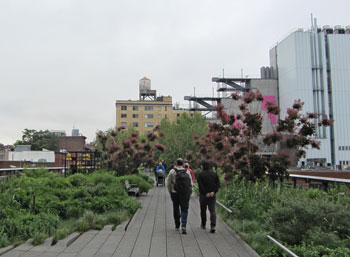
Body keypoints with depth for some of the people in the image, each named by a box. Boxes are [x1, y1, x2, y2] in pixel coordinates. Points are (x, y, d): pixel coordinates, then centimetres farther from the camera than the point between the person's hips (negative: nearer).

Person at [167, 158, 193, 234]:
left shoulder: (172, 171, -3)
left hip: (175, 193, 0)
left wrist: (170, 192, 11)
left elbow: (169, 183, -1)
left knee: (176, 209, 15)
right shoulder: (187, 172, 1)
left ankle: (177, 225, 27)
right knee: (184, 210, 3)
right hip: (185, 193, 0)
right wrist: (189, 192, 14)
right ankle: (183, 226, -12)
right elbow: (191, 184, 2)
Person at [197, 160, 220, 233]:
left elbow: (200, 185, -14)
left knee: (203, 210, 14)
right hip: (212, 195, 2)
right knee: (213, 211, 0)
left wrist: (205, 193, -14)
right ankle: (213, 226, -15)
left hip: (203, 195, -2)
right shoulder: (214, 174, 6)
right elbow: (218, 184, -3)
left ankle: (203, 225, 28)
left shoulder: (200, 174, -5)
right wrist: (213, 192, -10)